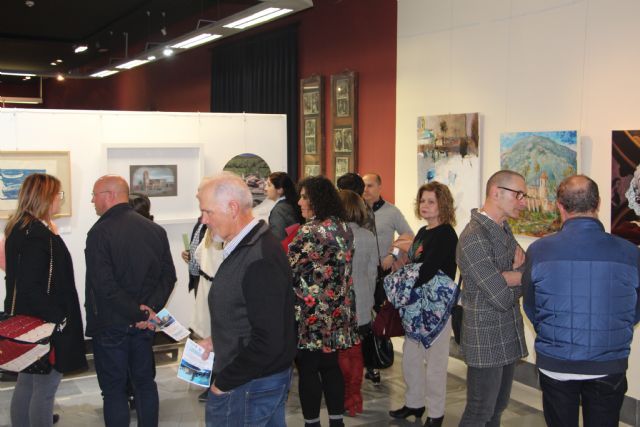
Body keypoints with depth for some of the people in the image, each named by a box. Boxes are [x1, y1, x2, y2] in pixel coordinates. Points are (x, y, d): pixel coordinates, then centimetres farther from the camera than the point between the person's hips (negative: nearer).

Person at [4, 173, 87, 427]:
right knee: (45, 389, 1)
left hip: (30, 321, 10)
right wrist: (57, 318, -19)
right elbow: (31, 286, -25)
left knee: (26, 384, 18)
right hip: (46, 325, -10)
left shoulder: (20, 228, 9)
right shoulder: (37, 233, -21)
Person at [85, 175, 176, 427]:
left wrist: (140, 313, -16)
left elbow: (104, 285, -22)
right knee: (145, 382, 17)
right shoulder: (156, 230, 2)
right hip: (143, 328, 5)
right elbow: (168, 276, -1)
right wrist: (149, 309, -9)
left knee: (114, 390, 6)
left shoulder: (99, 233, -15)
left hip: (110, 324, -5)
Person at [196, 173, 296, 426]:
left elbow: (268, 341, -26)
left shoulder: (259, 260, -25)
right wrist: (217, 340, 9)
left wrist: (224, 382, -17)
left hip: (249, 386, -9)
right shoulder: (245, 247, 7)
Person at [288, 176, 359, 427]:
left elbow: (292, 271, -17)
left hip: (310, 313, -8)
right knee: (330, 365, 16)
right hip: (337, 311, 8)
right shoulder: (343, 228, 7)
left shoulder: (309, 232, -18)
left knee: (307, 369, 4)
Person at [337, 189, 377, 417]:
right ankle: (356, 399, 24)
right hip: (363, 306, 5)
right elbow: (372, 273, 8)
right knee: (356, 352, 15)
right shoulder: (369, 236, 1)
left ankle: (347, 400, 15)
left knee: (342, 354, 7)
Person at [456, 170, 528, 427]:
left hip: (508, 337, 8)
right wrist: (520, 278, -5)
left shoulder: (503, 231, 8)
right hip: (486, 343, -8)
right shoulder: (474, 237, -21)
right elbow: (502, 298, -24)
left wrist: (509, 276, -19)